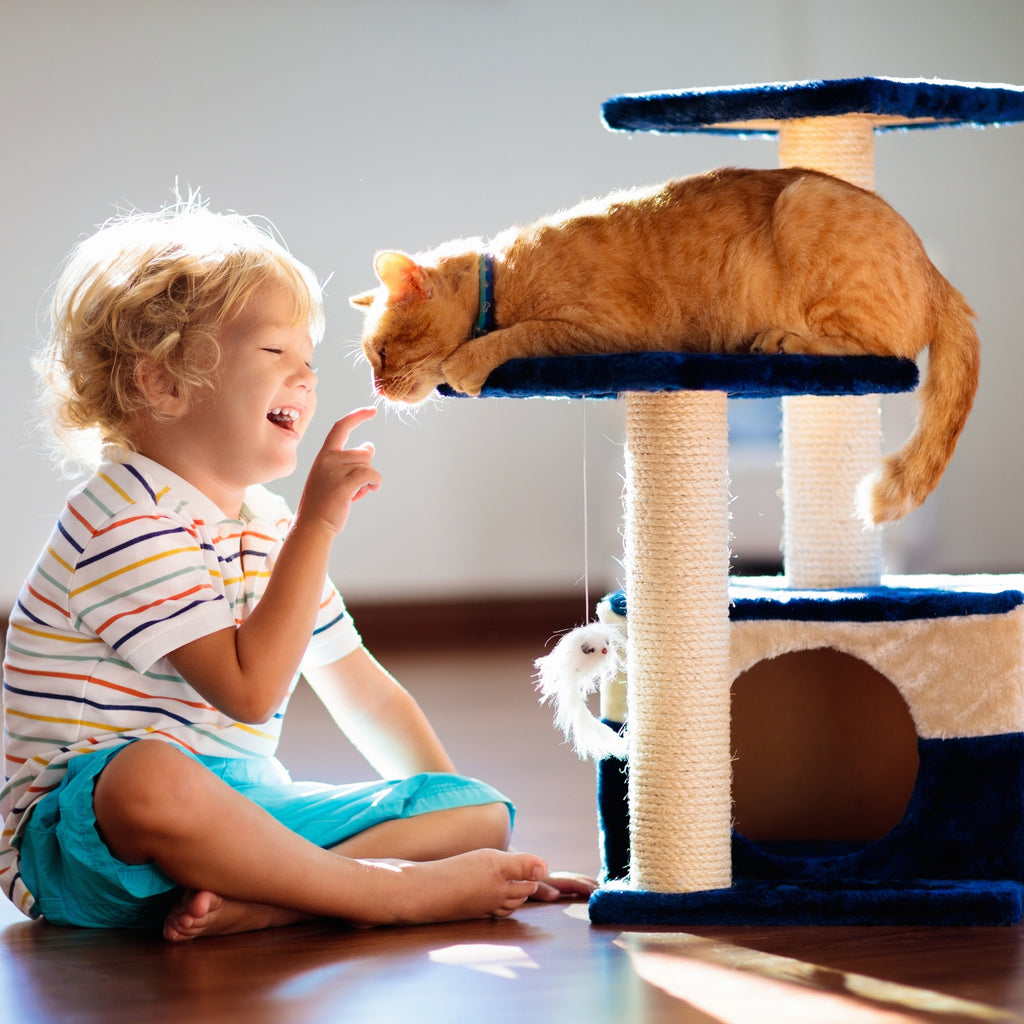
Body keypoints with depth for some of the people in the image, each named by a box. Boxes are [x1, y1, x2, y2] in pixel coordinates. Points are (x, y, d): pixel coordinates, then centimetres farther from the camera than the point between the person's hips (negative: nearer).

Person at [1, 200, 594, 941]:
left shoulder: (269, 526, 16)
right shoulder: (126, 521, -14)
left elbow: (362, 691, 22)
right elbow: (250, 689, -23)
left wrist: (457, 821, 13)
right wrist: (319, 524, -24)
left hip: (240, 812, 9)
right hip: (76, 837, -9)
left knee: (482, 810, -3)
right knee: (149, 776, -45)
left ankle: (250, 902, -26)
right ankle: (385, 891, -30)